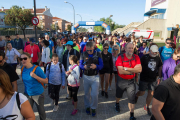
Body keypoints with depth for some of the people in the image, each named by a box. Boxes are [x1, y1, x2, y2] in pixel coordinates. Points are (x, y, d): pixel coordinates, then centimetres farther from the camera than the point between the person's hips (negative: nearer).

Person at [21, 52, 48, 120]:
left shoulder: (37, 69, -20)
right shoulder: (23, 69, -4)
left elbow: (46, 81, -18)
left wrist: (35, 76, -30)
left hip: (38, 94, -4)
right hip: (27, 94, 4)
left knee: (41, 111, 14)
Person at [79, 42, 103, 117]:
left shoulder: (98, 54, -6)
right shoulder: (83, 54, -3)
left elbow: (101, 65, -8)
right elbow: (80, 65, -2)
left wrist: (96, 66, -30)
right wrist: (84, 67, -25)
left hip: (95, 77, -1)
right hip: (86, 77, 2)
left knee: (94, 94, 0)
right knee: (86, 93, 15)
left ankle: (93, 108, 24)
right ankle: (87, 107, 38)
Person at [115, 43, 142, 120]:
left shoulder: (136, 57, -7)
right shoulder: (120, 57, -17)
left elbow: (139, 69, -19)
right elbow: (121, 71, -27)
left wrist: (126, 68, -26)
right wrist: (134, 70, -19)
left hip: (131, 81, 1)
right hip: (121, 80, -1)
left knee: (132, 99, 2)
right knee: (119, 95, 23)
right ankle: (117, 104, 55)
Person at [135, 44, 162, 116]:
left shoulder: (158, 58, 0)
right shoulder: (144, 57, -13)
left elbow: (160, 67, 11)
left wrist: (159, 77, 9)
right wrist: (136, 76, -9)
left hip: (153, 79, 4)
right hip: (144, 78, -4)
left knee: (151, 93, 9)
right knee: (142, 93, 5)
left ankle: (147, 107, 29)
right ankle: (136, 95, 41)